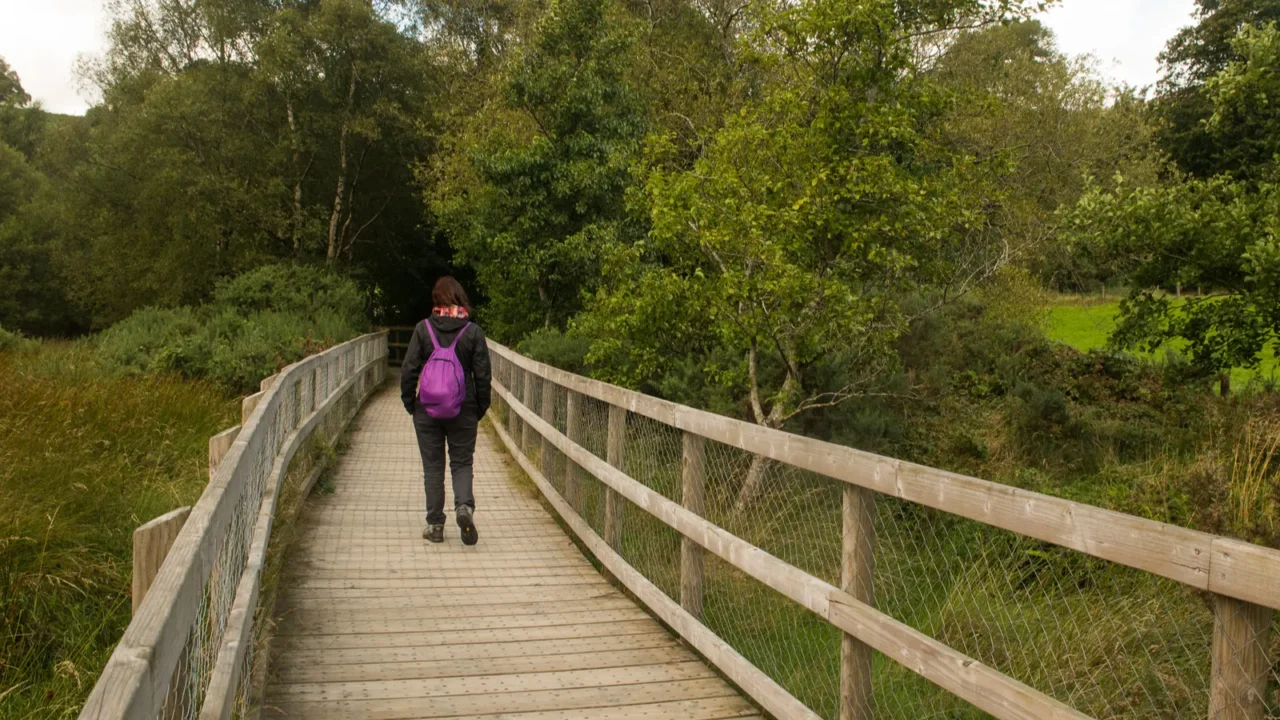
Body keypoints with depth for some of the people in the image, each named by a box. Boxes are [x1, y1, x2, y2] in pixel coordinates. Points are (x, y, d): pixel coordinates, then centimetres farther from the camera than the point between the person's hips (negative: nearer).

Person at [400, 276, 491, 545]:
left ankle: (435, 524, 13)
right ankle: (464, 506, -12)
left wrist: (409, 403, 7)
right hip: (463, 411, 0)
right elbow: (482, 375, -4)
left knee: (432, 467, 10)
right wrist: (481, 408, 7)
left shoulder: (423, 329, -5)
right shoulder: (473, 332, -5)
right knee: (462, 463, 12)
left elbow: (409, 370, -4)